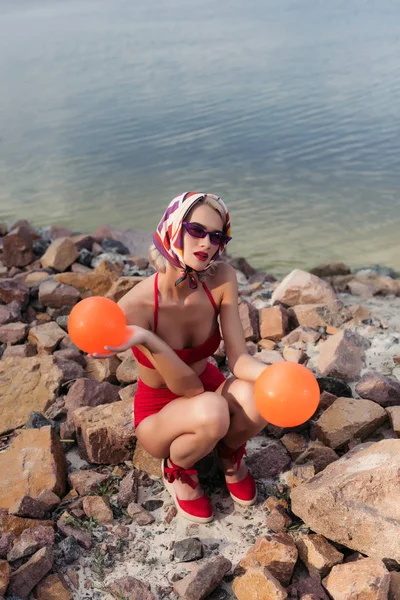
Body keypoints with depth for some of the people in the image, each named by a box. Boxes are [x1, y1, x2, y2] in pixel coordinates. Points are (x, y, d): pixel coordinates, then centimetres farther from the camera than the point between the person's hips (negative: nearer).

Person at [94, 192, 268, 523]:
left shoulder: (221, 278, -19)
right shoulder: (136, 305, -29)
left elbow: (239, 358, -20)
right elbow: (189, 387, -27)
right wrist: (147, 340, -45)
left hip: (210, 388, 3)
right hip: (159, 412, -3)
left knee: (254, 396, -31)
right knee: (212, 410, -36)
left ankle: (230, 454, 7)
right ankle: (178, 471, 2)